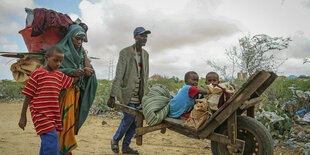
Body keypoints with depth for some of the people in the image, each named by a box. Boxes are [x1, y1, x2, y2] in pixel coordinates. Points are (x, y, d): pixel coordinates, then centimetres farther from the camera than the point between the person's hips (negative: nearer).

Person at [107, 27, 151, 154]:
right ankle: (115, 140, 19)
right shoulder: (125, 52, -8)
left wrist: (145, 94, 12)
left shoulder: (145, 54, 12)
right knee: (129, 117, -8)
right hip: (127, 93, -6)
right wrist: (112, 96, -17)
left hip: (139, 95, 6)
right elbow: (118, 76, -13)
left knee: (135, 121, 7)